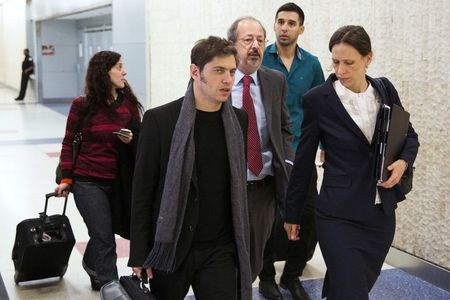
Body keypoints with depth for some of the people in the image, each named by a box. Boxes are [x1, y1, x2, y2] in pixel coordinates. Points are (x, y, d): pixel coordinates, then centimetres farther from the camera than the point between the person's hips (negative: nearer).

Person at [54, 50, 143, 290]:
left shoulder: (129, 103, 1)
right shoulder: (82, 105, -6)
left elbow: (140, 140, 10)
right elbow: (69, 143, 0)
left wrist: (132, 140, -13)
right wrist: (66, 179, -4)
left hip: (118, 182, 3)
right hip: (87, 181, -3)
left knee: (101, 233, 18)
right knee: (105, 240, -4)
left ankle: (91, 264, 49)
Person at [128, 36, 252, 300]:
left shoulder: (239, 121, 3)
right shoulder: (160, 119, -9)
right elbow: (142, 191, -6)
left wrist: (240, 243, 12)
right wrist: (139, 255, -7)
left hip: (220, 250, 2)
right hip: (170, 246, -2)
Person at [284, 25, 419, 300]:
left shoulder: (385, 89, 1)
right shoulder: (318, 99, -9)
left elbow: (409, 135, 14)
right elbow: (304, 160, -1)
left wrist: (403, 162, -9)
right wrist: (292, 213, 5)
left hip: (382, 213, 4)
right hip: (340, 215, -4)